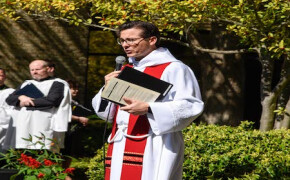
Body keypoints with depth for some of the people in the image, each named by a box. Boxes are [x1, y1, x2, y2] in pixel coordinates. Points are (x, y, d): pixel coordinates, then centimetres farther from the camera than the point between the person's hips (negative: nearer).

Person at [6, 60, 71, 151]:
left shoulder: (57, 83, 4)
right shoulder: (27, 84, 22)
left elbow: (51, 100, -12)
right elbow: (9, 99, 15)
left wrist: (27, 103, -3)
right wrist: (21, 97, -9)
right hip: (24, 127, 5)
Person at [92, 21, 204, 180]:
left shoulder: (173, 68, -3)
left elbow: (191, 105, -13)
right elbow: (106, 112, 21)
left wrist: (148, 108, -22)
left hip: (153, 150, -7)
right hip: (120, 149, 7)